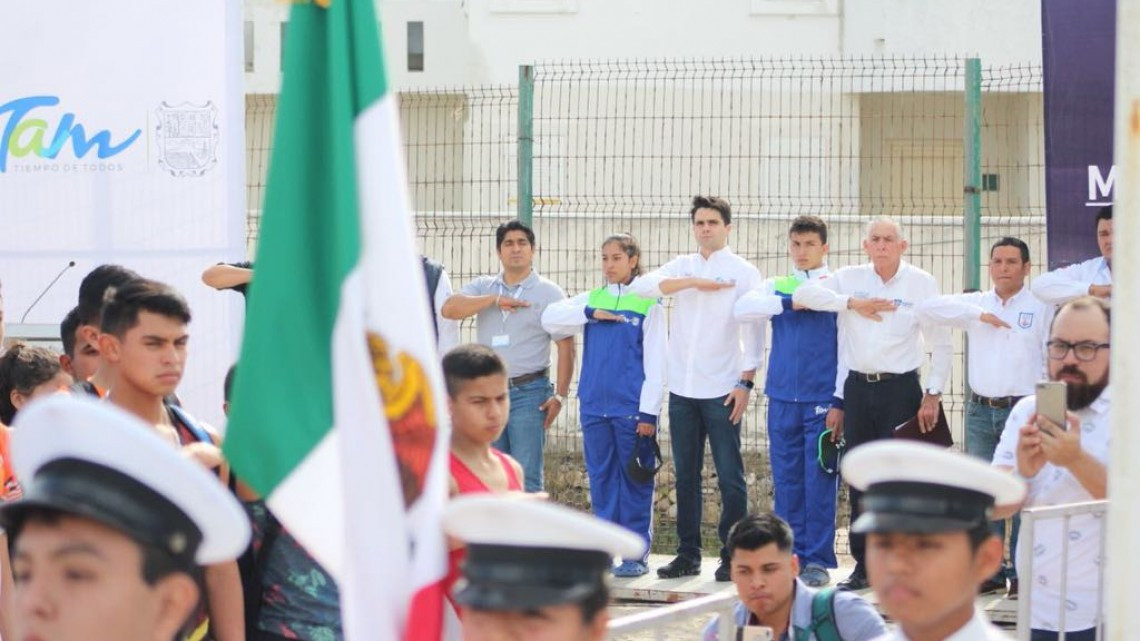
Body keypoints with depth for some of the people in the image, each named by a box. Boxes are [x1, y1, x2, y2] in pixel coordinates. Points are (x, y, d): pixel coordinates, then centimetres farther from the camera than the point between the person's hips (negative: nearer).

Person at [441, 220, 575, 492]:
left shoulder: (549, 293, 3)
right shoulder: (483, 287, 11)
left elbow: (565, 346, -1)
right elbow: (449, 309, -6)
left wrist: (560, 394, -9)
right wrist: (495, 300, -12)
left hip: (528, 392, -4)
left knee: (527, 477, -7)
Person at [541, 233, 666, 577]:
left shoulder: (648, 304, 0)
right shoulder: (591, 300, 12)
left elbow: (656, 362, -3)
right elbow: (550, 318, 3)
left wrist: (649, 412, -9)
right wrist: (591, 314, -8)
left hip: (631, 408, -4)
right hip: (594, 407, 4)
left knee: (635, 483, 0)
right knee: (601, 480, 8)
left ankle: (636, 554, 5)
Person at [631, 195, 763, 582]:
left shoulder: (743, 272, 0)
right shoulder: (683, 267, 11)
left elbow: (753, 329, -3)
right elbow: (641, 286, -6)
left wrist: (746, 382, -10)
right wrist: (694, 282, -14)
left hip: (722, 389, -4)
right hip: (682, 388, 4)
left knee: (729, 476, -3)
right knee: (685, 475, 7)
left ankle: (733, 556, 2)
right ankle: (688, 554, 13)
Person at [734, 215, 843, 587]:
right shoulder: (776, 288, 12)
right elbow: (742, 310, -6)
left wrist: (840, 401, -8)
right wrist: (789, 303, -12)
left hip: (822, 400, -3)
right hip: (783, 399, 3)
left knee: (819, 482, -4)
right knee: (786, 481, 5)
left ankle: (818, 561, 1)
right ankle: (791, 557, 11)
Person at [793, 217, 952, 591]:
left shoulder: (921, 284, 0)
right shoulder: (850, 279, 5)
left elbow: (940, 344, 2)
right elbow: (803, 294, -6)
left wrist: (933, 395, -4)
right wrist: (852, 303, -13)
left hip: (900, 388, -3)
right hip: (858, 387, 3)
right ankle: (864, 565, 12)